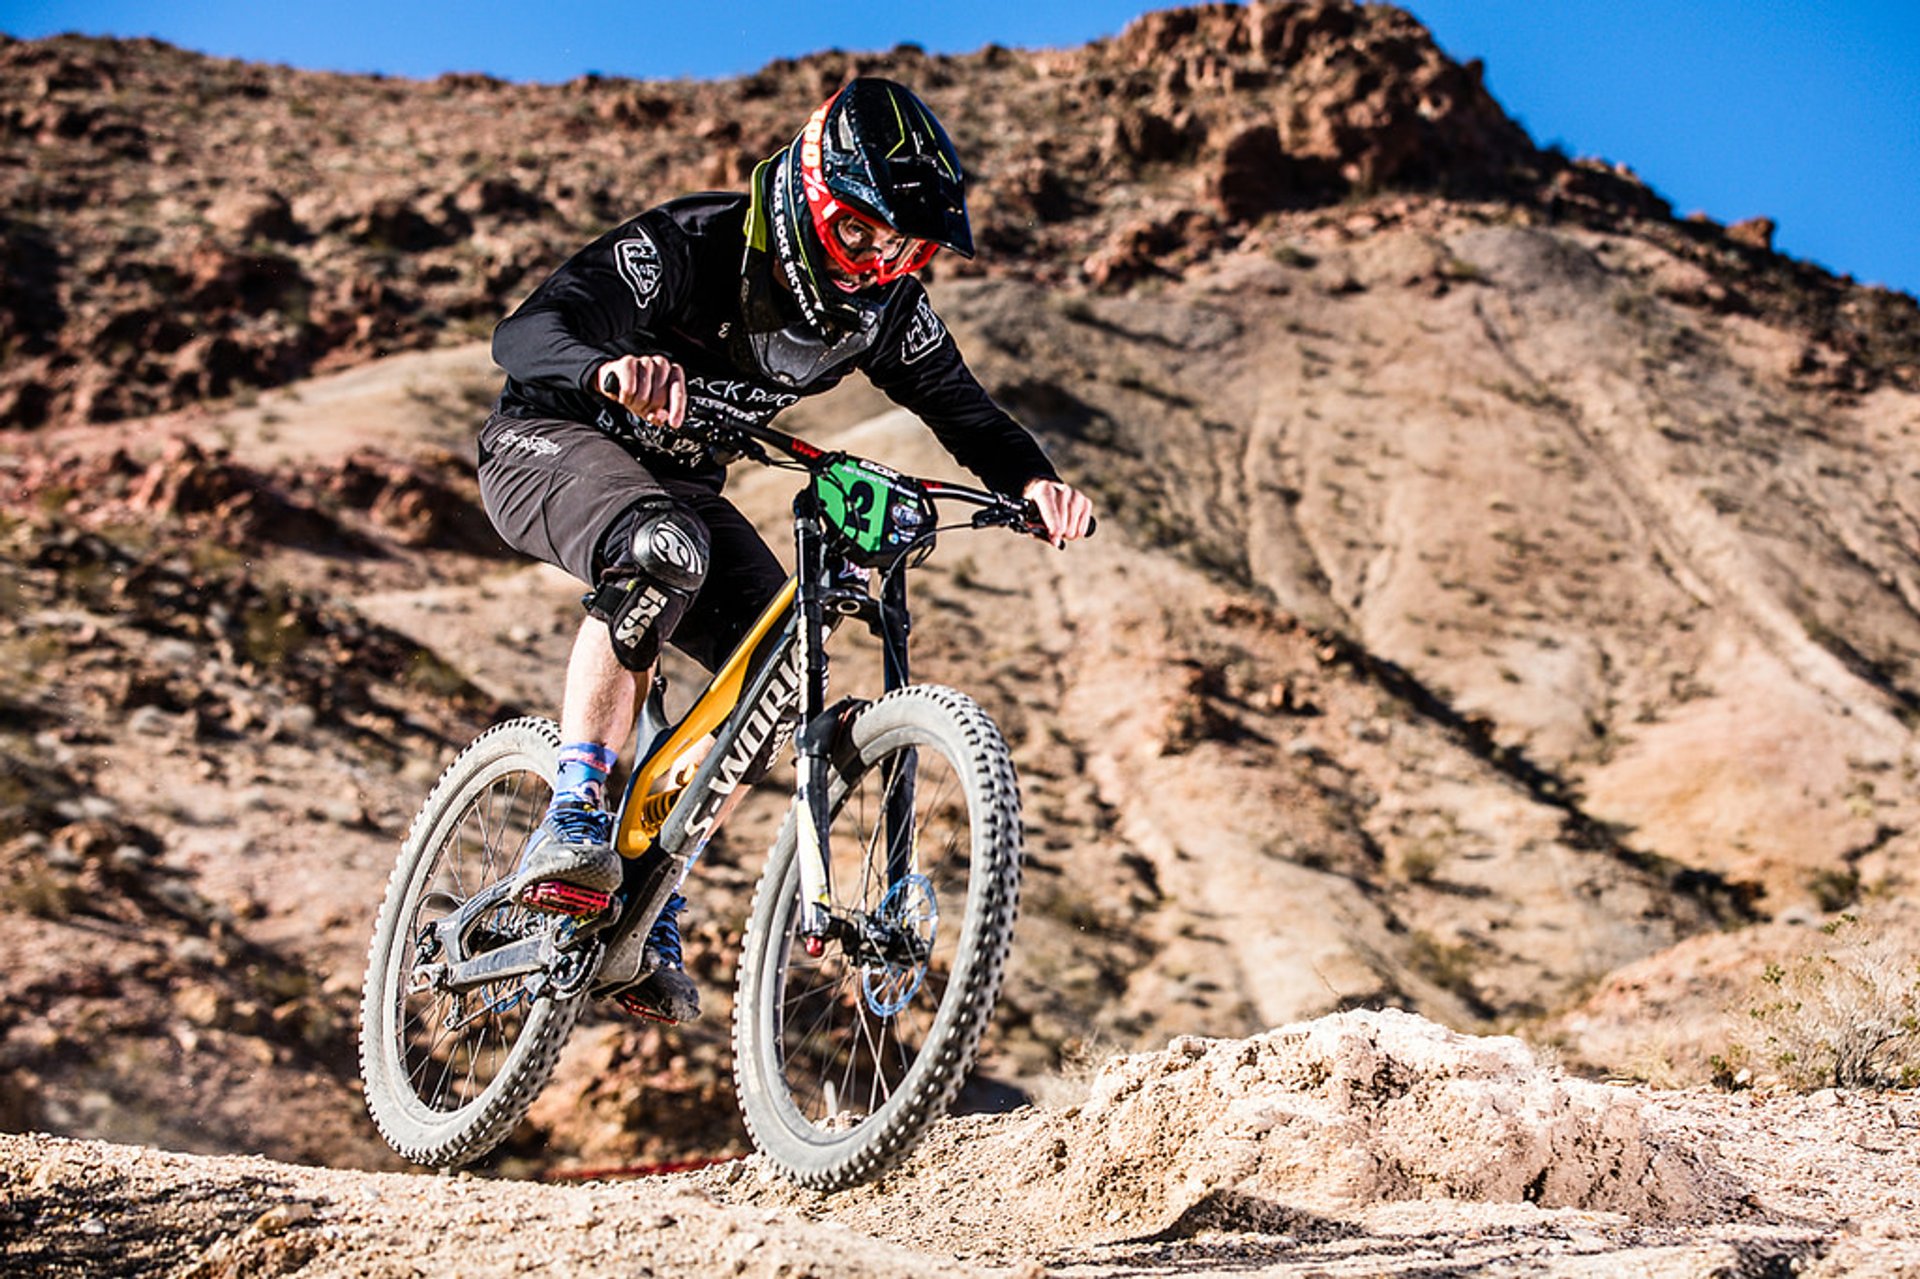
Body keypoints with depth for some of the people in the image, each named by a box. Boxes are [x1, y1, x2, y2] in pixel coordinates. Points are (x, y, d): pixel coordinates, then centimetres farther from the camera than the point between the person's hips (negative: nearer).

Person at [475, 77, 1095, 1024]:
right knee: (665, 554, -38)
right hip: (549, 440, -6)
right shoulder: (692, 246, -30)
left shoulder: (885, 310, -12)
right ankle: (572, 822, -32)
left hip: (673, 479, 7)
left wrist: (1036, 482, -27)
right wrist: (612, 369, -62)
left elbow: (963, 410, -4)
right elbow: (524, 332, -39)